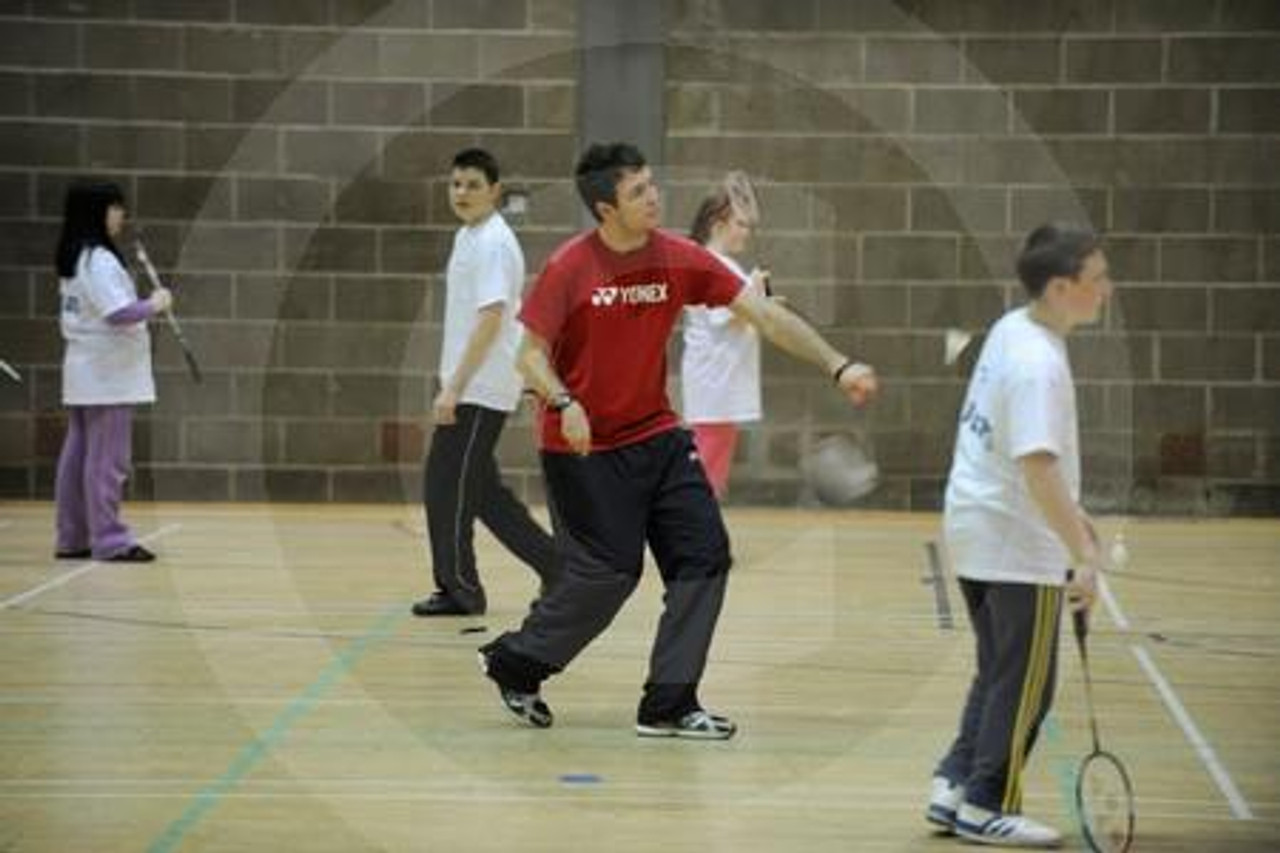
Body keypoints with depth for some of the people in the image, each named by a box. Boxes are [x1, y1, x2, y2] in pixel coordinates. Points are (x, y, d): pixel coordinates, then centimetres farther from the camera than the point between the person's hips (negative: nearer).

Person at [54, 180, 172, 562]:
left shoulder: (72, 260, 14)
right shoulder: (99, 260, -16)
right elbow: (118, 312, -24)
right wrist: (154, 305, -9)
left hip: (84, 369, 9)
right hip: (107, 372, -9)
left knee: (78, 456, 10)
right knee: (108, 459, -7)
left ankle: (72, 538, 13)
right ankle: (109, 540, -6)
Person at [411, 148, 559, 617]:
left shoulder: (492, 244, -15)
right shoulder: (468, 237, 14)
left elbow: (491, 320, -22)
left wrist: (453, 387, -25)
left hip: (479, 389, -10)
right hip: (470, 388, 10)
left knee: (448, 487, -4)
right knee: (479, 488, 13)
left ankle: (459, 588, 6)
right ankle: (553, 561, 18)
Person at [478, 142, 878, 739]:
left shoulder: (679, 259, -4)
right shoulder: (569, 269, -14)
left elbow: (766, 316, -4)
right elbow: (531, 355, -11)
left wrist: (837, 366, -10)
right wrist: (564, 403, -30)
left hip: (656, 437, 5)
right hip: (583, 448, -5)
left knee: (704, 556, -3)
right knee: (611, 572, -6)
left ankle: (669, 705, 6)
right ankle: (514, 662, 18)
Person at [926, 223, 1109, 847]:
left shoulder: (1013, 328, 4)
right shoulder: (1038, 365, -25)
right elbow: (1038, 470, -32)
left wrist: (1071, 515, 21)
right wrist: (1083, 556, -33)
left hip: (976, 528, 9)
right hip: (1019, 544, -9)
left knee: (999, 674, 19)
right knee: (1026, 683, 3)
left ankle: (954, 788, 20)